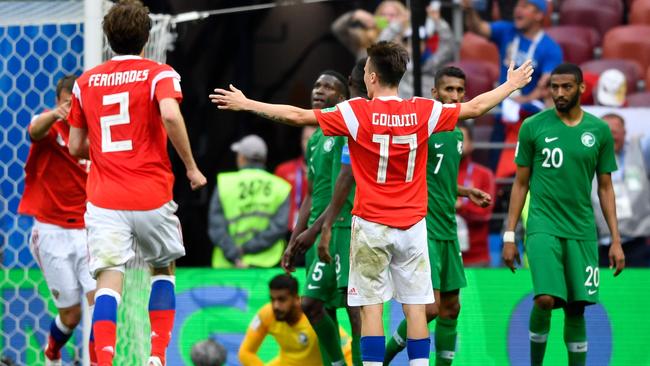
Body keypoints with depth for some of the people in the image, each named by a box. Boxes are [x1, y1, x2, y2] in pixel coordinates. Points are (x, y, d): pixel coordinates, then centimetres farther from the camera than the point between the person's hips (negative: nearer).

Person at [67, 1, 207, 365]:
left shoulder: (86, 82, 10)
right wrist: (192, 167, -11)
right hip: (152, 197, -1)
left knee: (109, 280, -7)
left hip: (104, 199, 1)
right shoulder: (159, 74, -1)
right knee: (163, 270, 22)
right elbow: (170, 116, -21)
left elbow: (76, 147, 13)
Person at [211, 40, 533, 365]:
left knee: (371, 306, -1)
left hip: (371, 225, -2)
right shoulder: (424, 111, -3)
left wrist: (245, 104, 3)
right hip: (412, 226, 2)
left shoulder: (357, 112, -9)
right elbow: (474, 107, 10)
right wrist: (510, 86, 27)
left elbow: (297, 116, -7)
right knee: (415, 307, 3)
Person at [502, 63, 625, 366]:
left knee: (576, 309, 4)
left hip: (582, 231, 2)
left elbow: (605, 187, 10)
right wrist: (509, 236, 2)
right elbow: (521, 183, 6)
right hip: (543, 226, -2)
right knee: (546, 299, -18)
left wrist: (616, 240, 5)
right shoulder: (534, 127, 0)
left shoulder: (599, 131, 5)